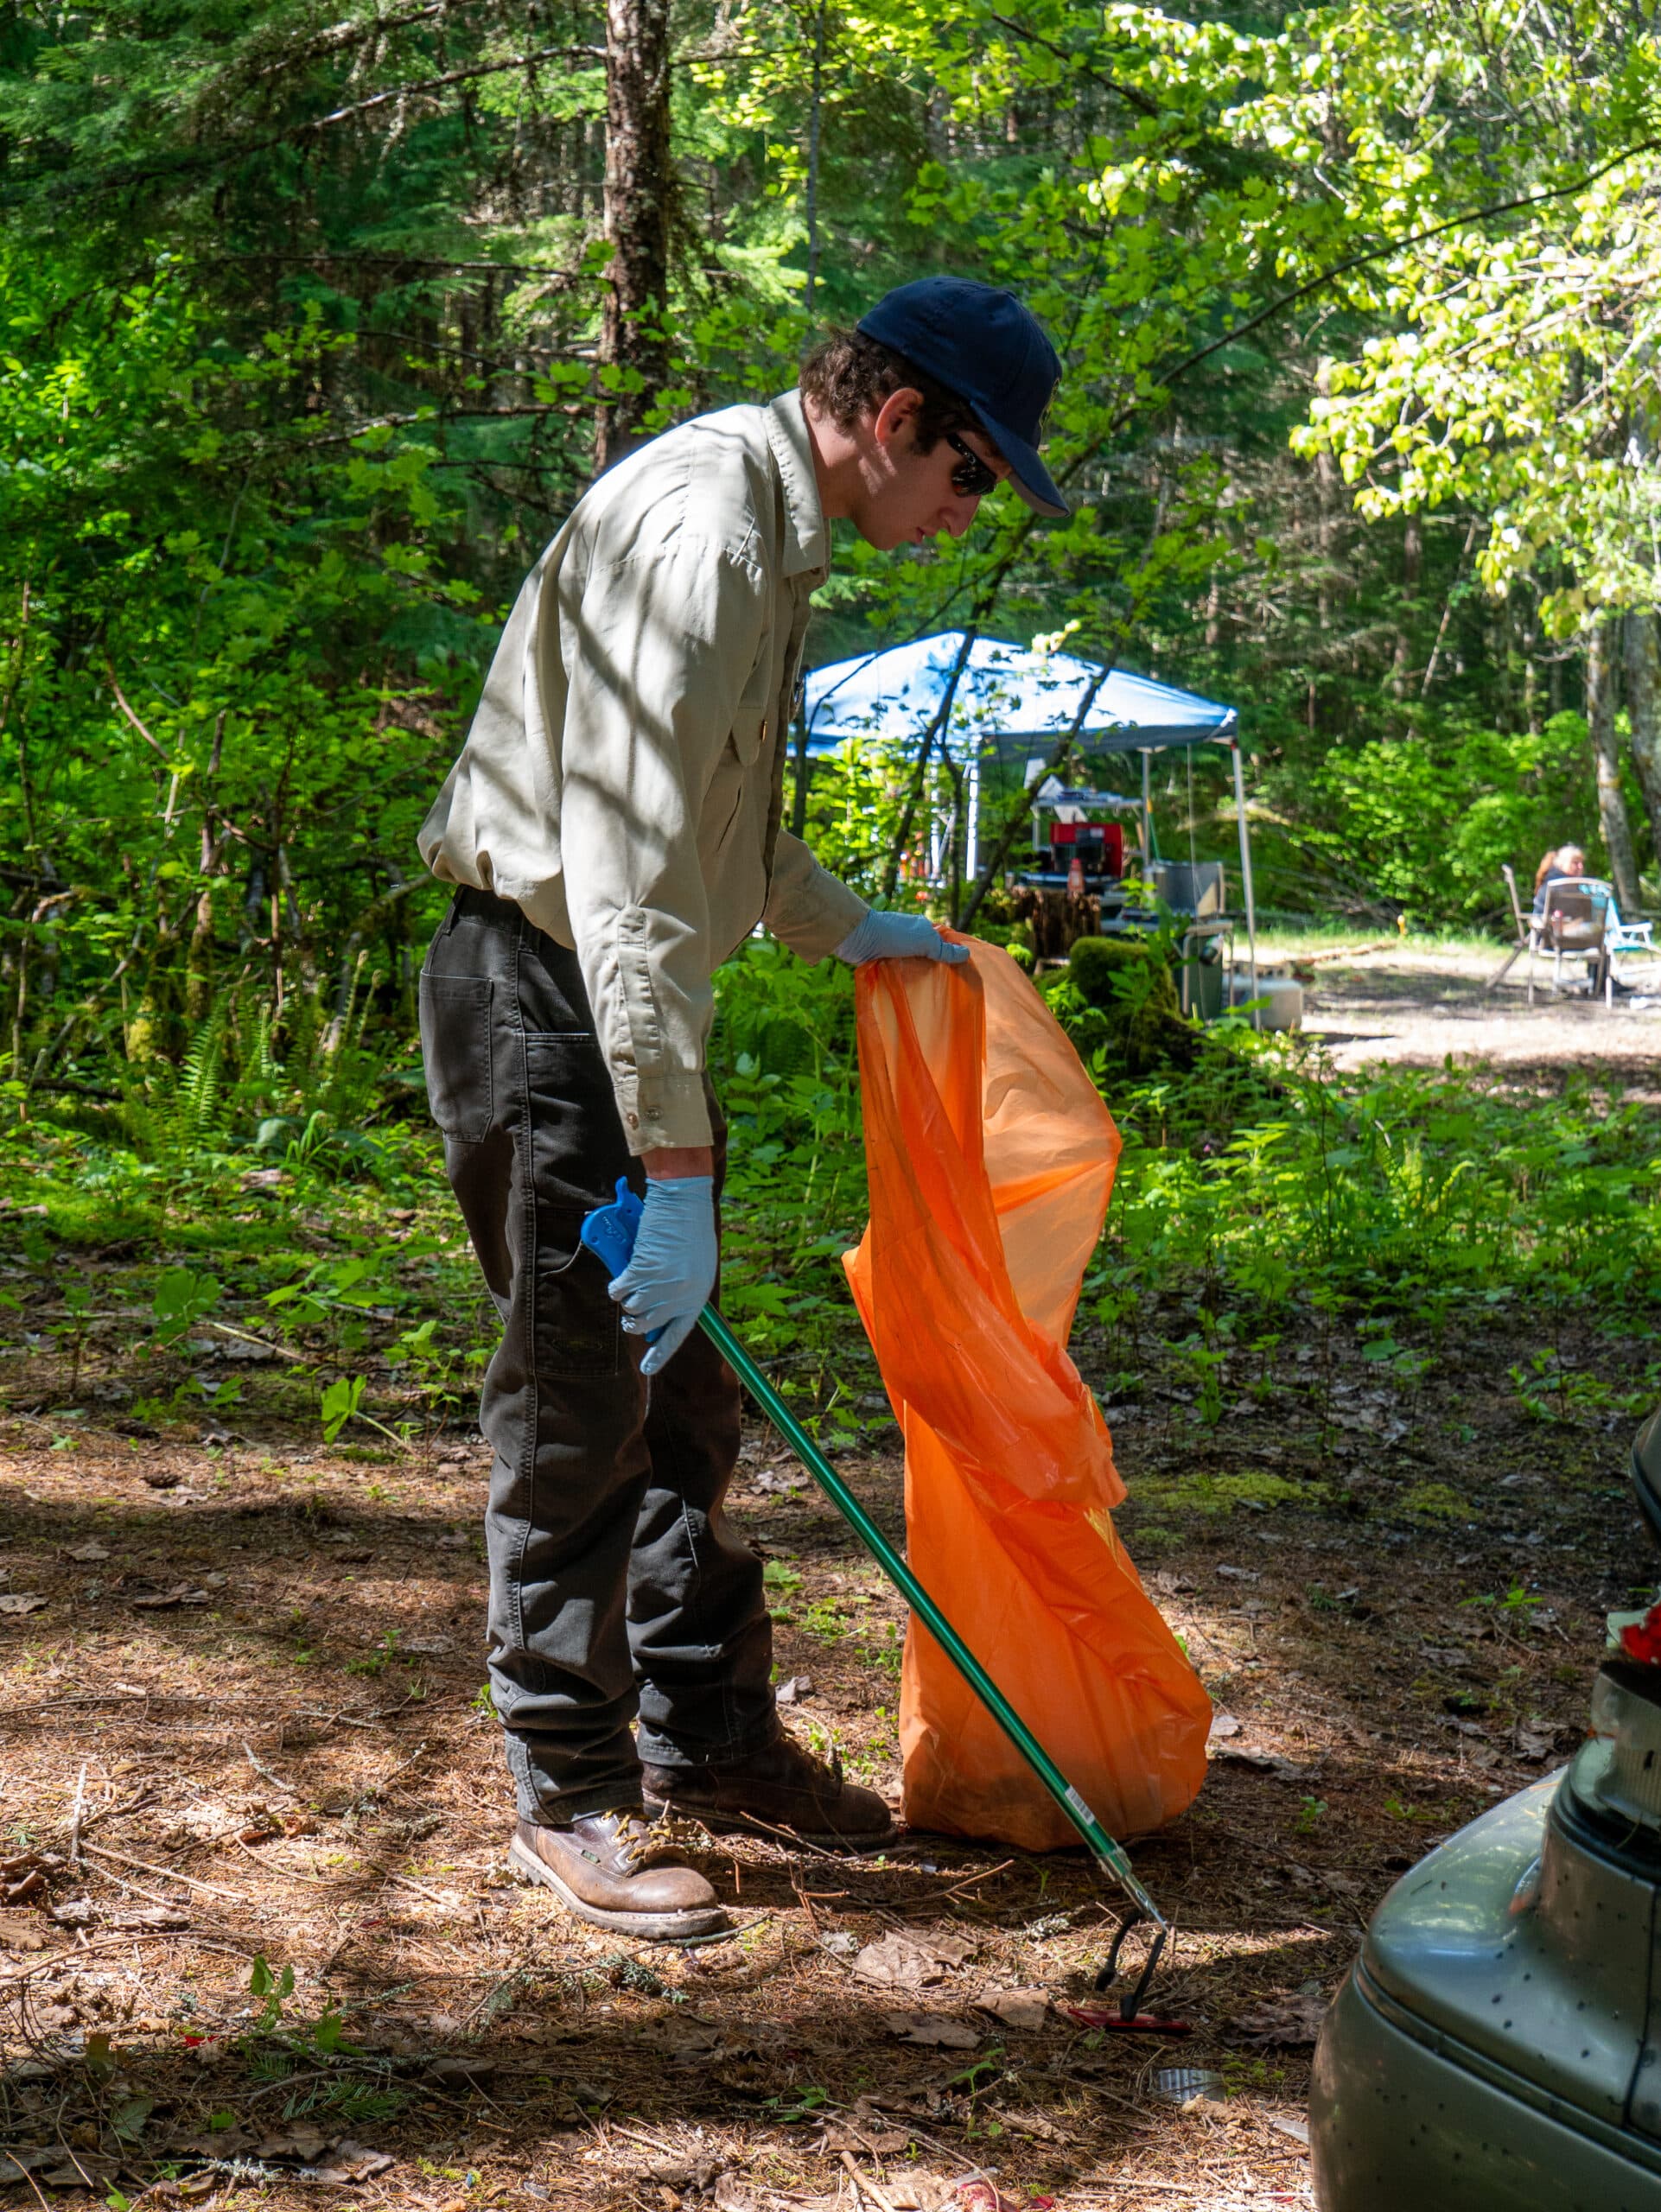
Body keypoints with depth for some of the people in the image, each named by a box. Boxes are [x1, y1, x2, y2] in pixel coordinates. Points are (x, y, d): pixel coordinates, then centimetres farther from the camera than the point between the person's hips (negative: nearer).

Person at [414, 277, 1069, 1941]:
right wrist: (674, 1169, -30)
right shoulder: (701, 524, -22)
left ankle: (708, 1739, 28)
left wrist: (848, 931, 30)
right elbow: (628, 872, -29)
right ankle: (568, 1801, 10)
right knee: (577, 1412, -3)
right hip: (542, 992, -10)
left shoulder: (776, 530, 12)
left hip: (628, 994, 10)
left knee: (681, 1395, 15)